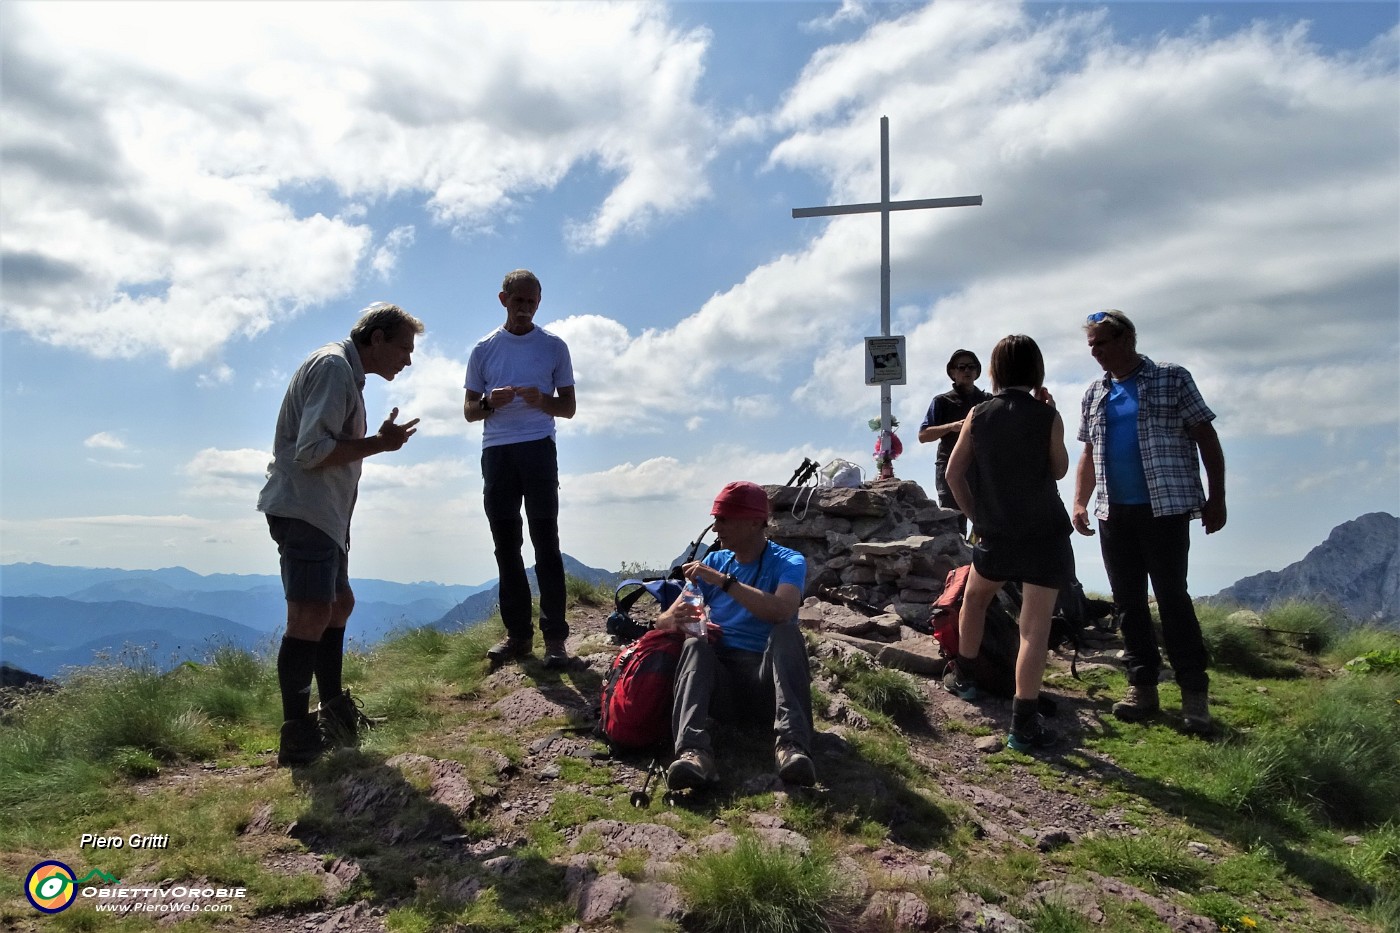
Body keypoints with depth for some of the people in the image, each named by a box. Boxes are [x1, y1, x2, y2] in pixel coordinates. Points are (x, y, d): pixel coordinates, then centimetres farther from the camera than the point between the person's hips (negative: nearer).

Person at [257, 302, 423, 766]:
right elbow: (312, 452, -21)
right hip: (303, 509, -11)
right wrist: (380, 444, -17)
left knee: (339, 604, 17)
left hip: (324, 513, 11)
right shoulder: (333, 367, -13)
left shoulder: (346, 373, 20)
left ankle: (334, 714, 28)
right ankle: (297, 736, -12)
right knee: (311, 614, -15)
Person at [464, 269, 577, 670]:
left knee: (546, 542, -5)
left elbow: (568, 407, 10)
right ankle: (518, 634, 8)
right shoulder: (484, 349, 13)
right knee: (506, 546, 3)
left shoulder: (554, 347, 8)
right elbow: (469, 411, 14)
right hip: (496, 452, 3)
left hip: (538, 449, -2)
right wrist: (490, 402, -9)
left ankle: (554, 635, -5)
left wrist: (542, 401, -12)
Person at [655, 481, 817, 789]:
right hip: (722, 679, 3)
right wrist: (675, 619, -19)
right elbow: (663, 620, 5)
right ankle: (693, 751, -50)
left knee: (787, 633, -30)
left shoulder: (789, 562, -1)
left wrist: (724, 581, -25)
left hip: (768, 676, -2)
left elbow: (782, 612, -25)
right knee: (694, 644, -28)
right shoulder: (714, 561, 11)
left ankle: (792, 745, -46)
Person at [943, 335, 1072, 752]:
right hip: (1044, 534, -2)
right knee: (1035, 627, -3)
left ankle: (965, 677, 40)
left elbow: (953, 474, 1)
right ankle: (1024, 723, -5)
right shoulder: (1047, 416, -6)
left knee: (974, 599, 28)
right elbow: (1059, 470, 8)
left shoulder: (978, 415, -2)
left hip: (996, 532, 2)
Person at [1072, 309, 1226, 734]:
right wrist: (1080, 503, 7)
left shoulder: (1171, 379, 0)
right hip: (1114, 513, 5)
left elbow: (1206, 437, 0)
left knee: (1172, 596, -6)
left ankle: (1194, 691, 4)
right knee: (1127, 601, 7)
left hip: (1164, 508, -5)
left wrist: (1216, 497, -6)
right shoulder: (1095, 394, 14)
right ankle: (1142, 686, 15)